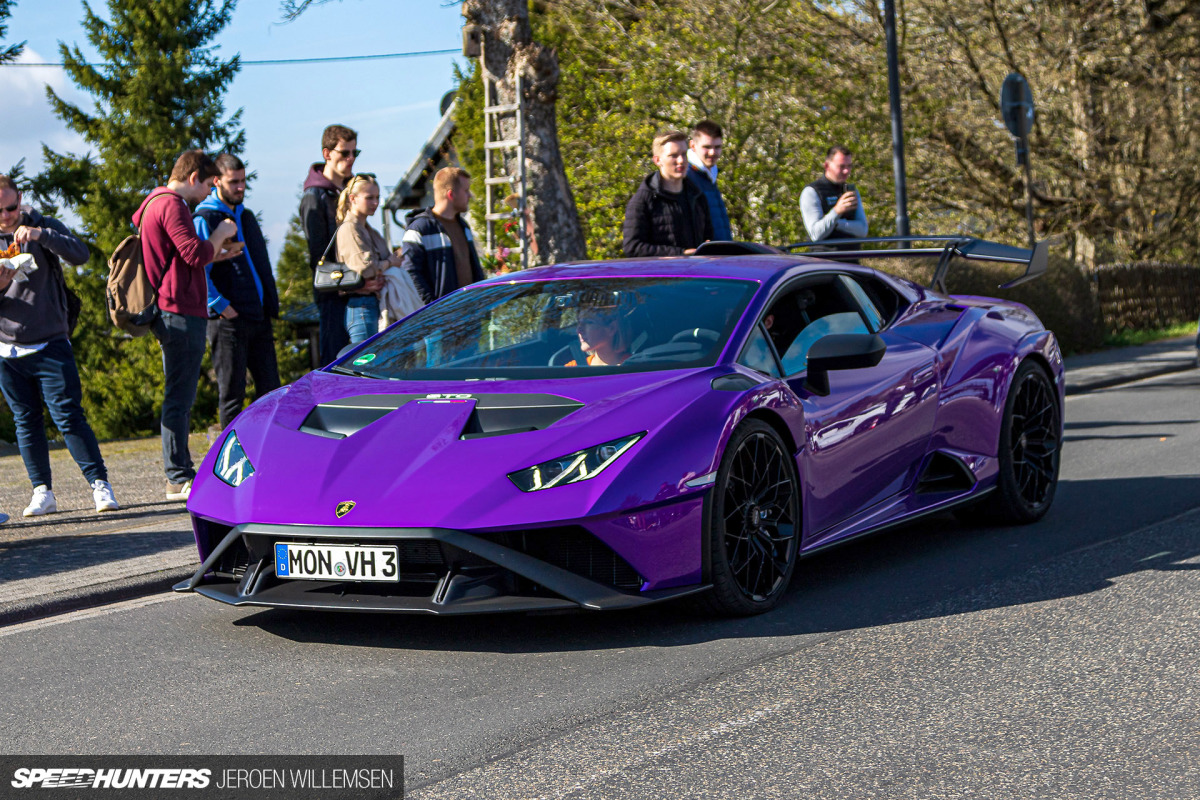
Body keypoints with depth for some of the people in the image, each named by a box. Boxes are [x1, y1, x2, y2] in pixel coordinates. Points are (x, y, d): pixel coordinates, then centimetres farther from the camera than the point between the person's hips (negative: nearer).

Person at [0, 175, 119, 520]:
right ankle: (42, 492, 11)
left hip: (51, 345, -2)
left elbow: (80, 254, -16)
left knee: (68, 415, -7)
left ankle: (100, 485, -5)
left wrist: (41, 235, -29)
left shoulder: (42, 227, 1)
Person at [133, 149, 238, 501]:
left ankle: (181, 473, 19)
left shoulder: (156, 204, 22)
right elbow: (195, 253, -20)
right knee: (179, 397, -8)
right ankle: (178, 478, -7)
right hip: (181, 311, -11)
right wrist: (220, 234, -4)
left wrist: (216, 255, 19)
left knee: (180, 396, 14)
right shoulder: (171, 205, -12)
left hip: (170, 311, 11)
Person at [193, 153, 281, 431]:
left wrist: (271, 306, 15)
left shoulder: (246, 217, 19)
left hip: (259, 319, 7)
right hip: (228, 322, -7)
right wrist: (221, 306, -18)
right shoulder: (204, 219, -5)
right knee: (232, 394, -3)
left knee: (271, 391, 6)